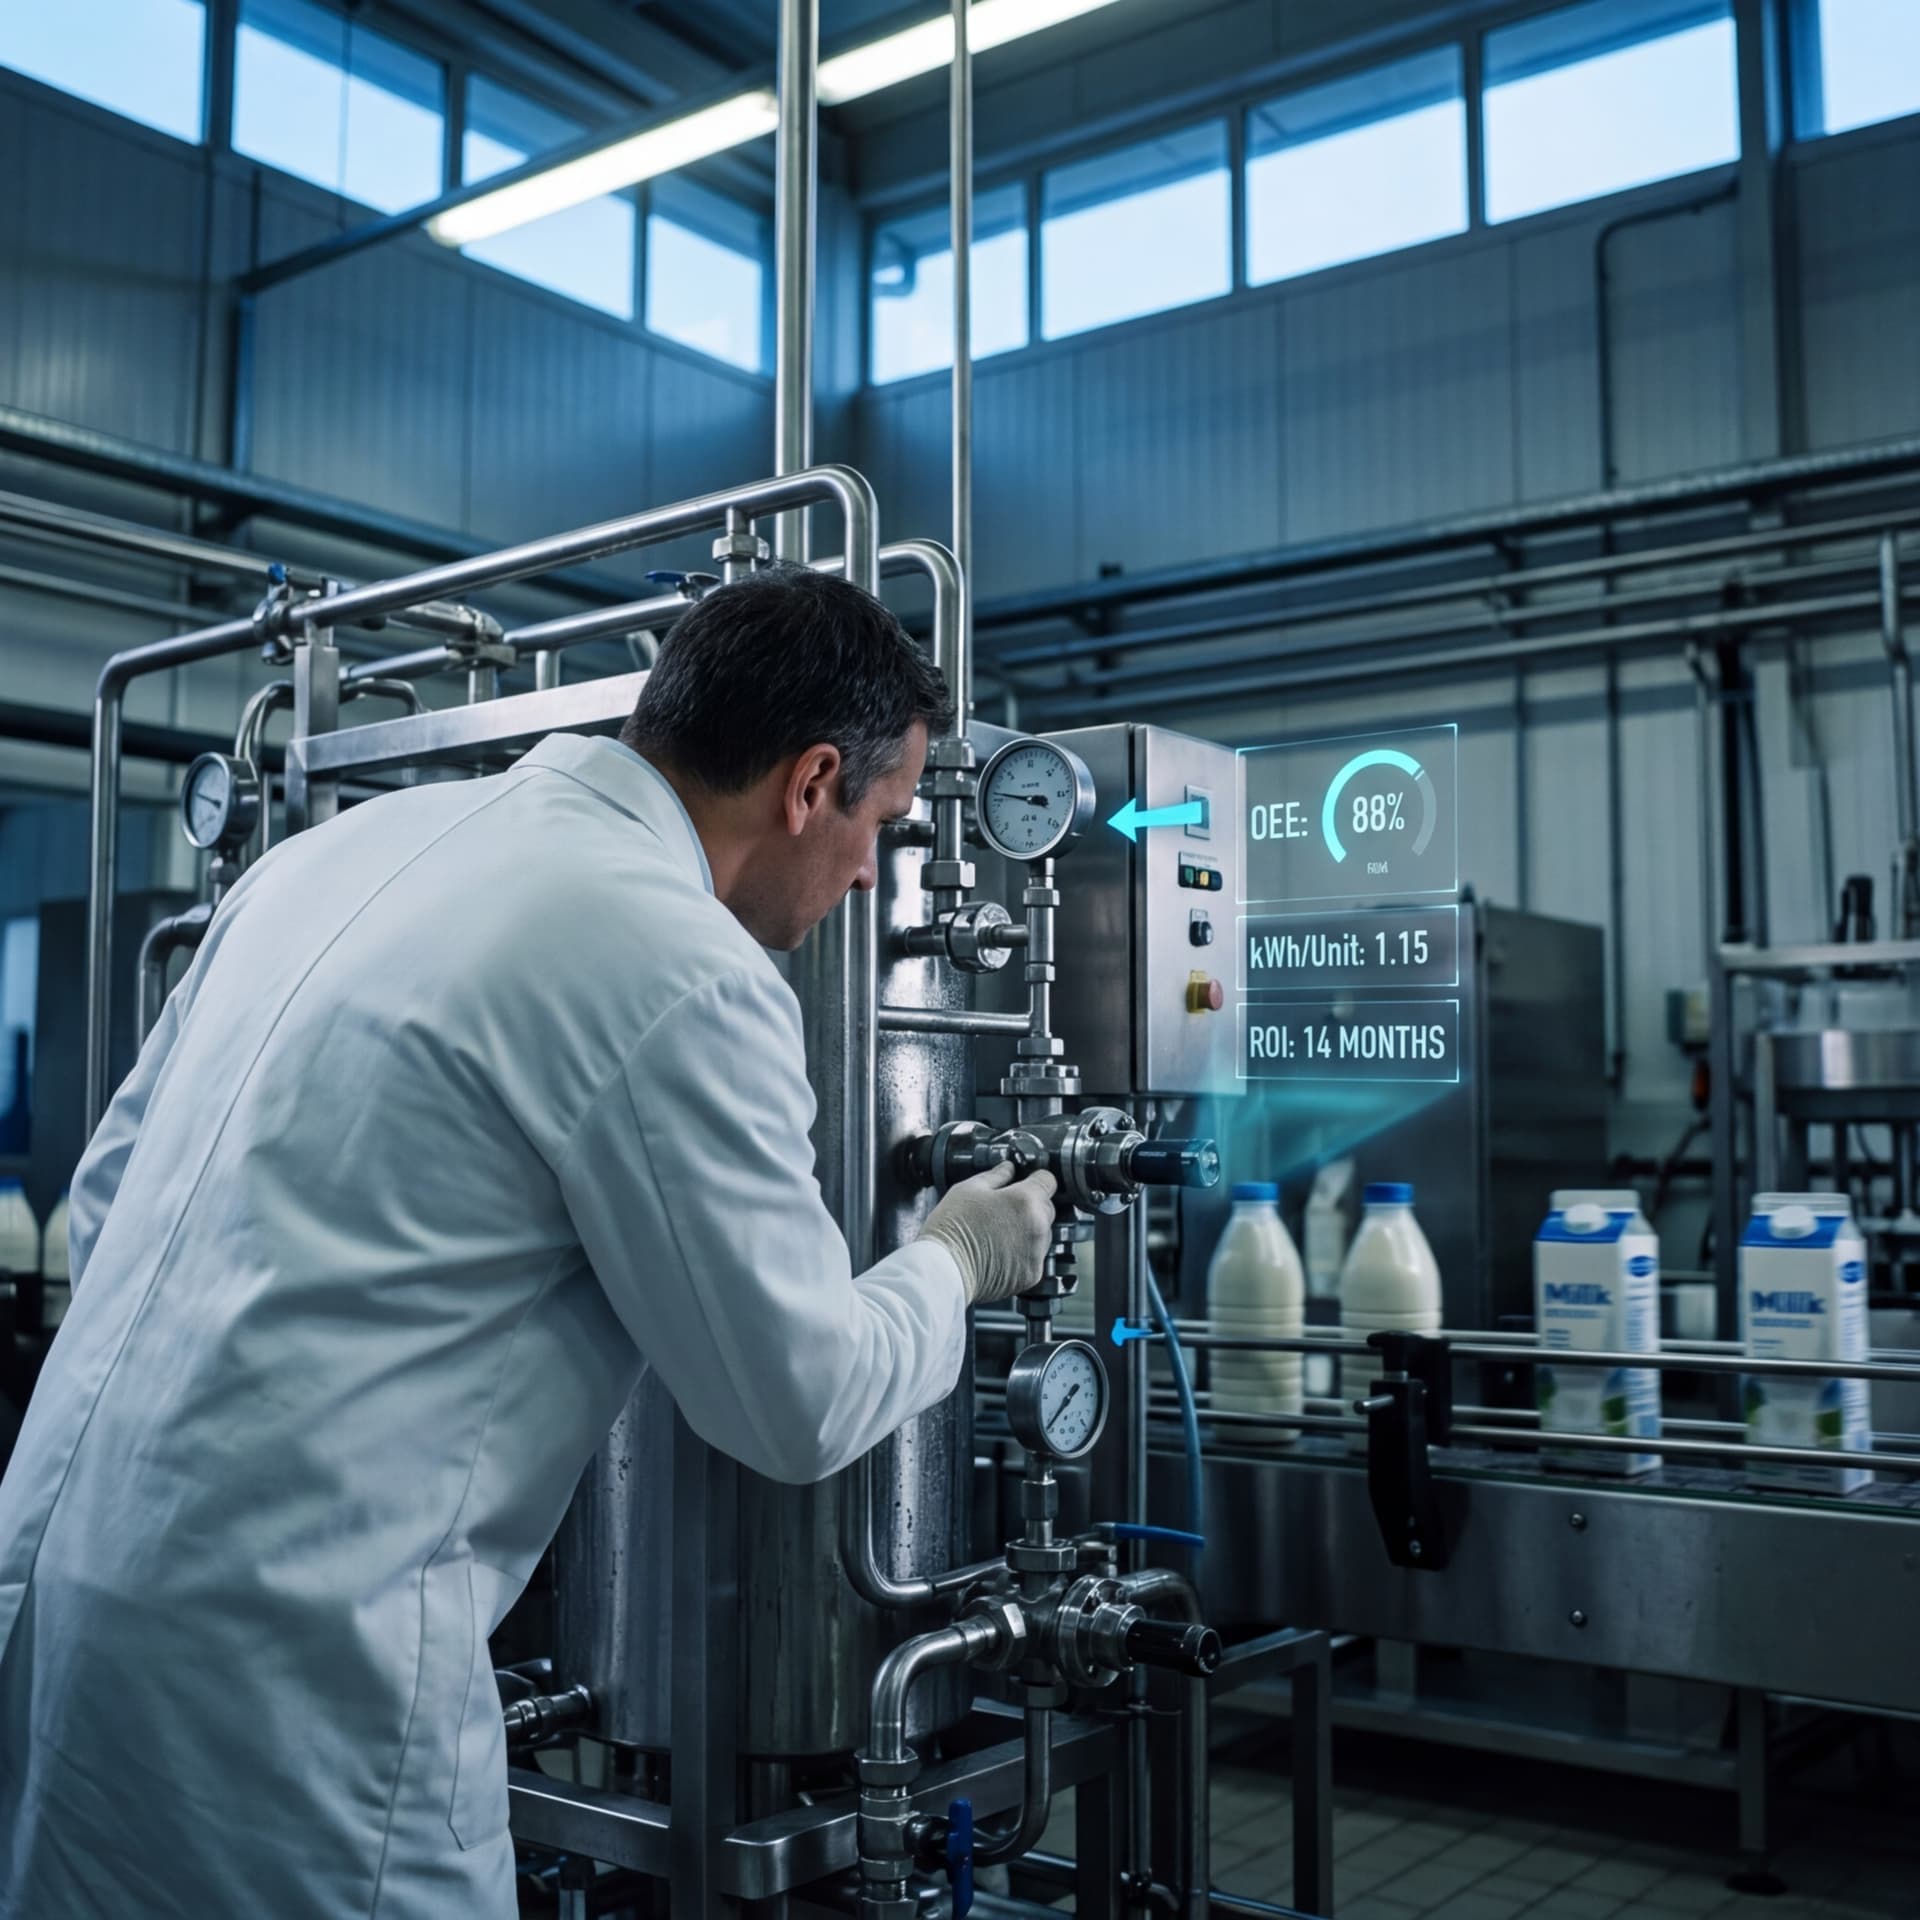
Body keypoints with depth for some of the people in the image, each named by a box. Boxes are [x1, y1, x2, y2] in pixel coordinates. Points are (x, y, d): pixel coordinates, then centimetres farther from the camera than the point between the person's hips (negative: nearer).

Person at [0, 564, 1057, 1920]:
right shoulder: (682, 970, -16)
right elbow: (802, 1402, -8)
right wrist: (957, 1263, 10)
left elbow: (110, 1189, 16)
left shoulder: (351, 841, 8)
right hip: (290, 1649, -8)